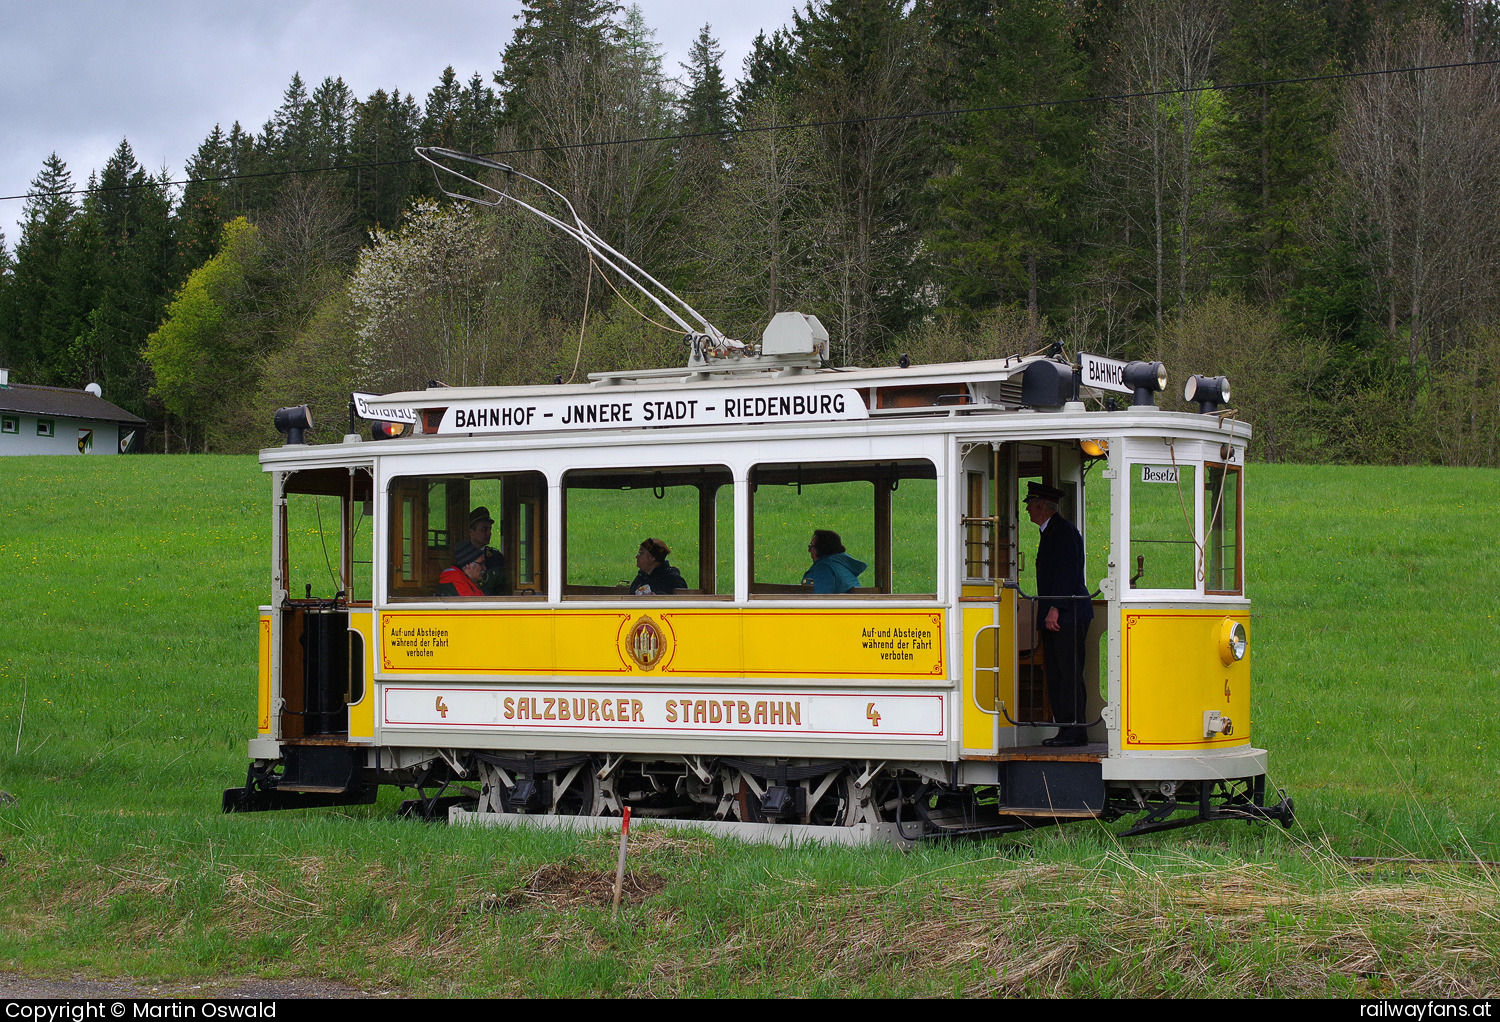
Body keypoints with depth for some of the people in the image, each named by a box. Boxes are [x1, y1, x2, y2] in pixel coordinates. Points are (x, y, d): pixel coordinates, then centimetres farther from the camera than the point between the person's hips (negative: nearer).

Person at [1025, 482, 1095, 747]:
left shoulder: (1064, 530, -9)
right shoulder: (1049, 532, 22)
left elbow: (1068, 573, -17)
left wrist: (1055, 609, -20)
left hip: (1068, 615, -10)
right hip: (1054, 616, 10)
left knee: (1070, 673, -10)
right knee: (1055, 675, 7)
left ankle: (1076, 730, -10)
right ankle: (1065, 729, 9)